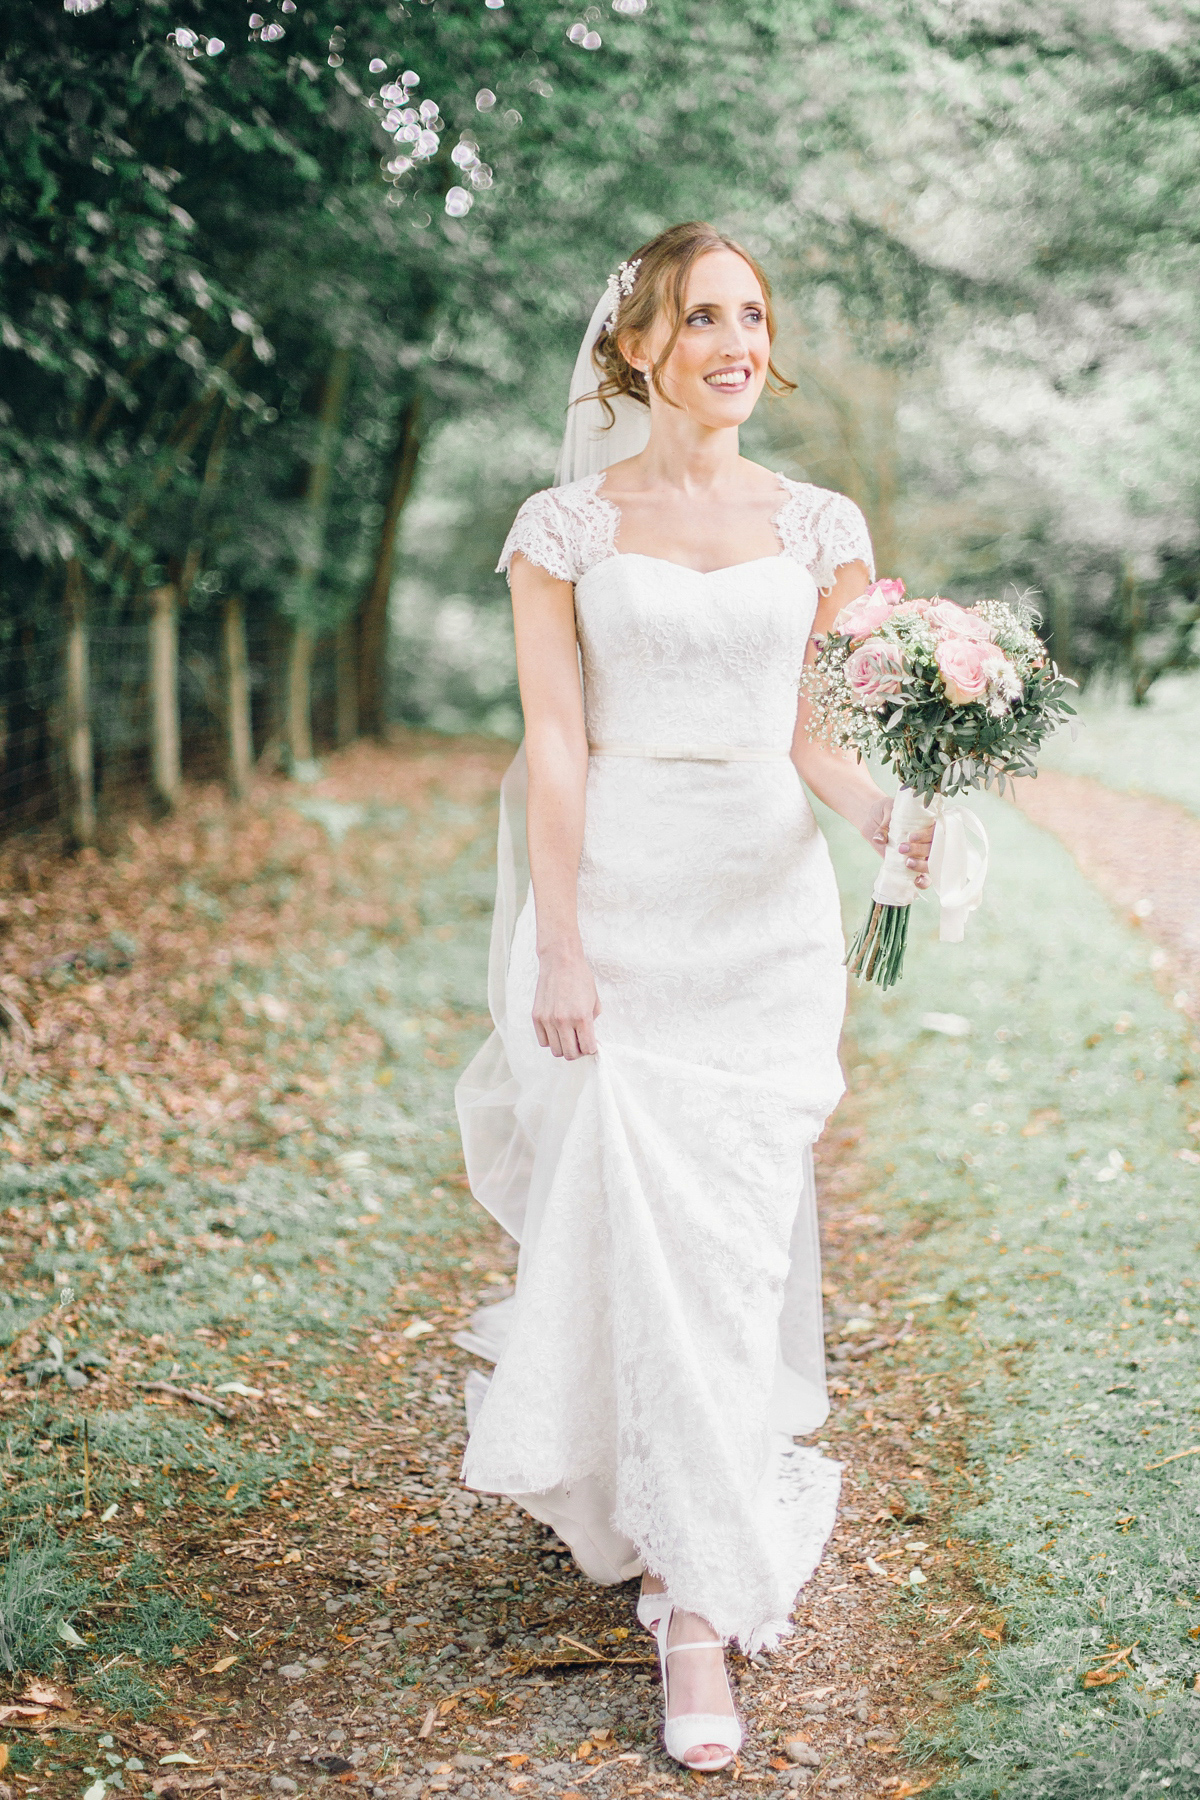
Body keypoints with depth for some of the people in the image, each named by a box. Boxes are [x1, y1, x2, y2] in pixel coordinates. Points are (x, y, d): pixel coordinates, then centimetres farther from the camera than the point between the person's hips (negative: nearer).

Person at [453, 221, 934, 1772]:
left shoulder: (818, 527, 9)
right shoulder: (567, 527, 1)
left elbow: (815, 728, 6)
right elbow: (555, 744, -3)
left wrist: (889, 812, -15)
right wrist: (561, 945, -9)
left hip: (767, 906, 2)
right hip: (619, 897, -2)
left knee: (736, 1233, 1)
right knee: (641, 1224, -4)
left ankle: (696, 1589, 11)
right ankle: (703, 1589, 12)